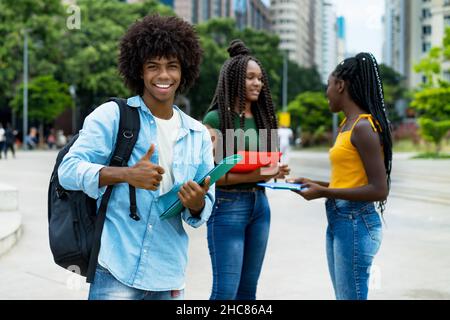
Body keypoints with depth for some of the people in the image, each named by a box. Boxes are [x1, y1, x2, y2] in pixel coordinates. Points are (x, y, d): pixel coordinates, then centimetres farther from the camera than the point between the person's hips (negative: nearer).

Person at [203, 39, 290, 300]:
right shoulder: (216, 118, -9)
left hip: (259, 204, 7)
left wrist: (274, 172, -1)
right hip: (228, 205, -7)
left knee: (248, 288, 12)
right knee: (226, 290, -6)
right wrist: (250, 176, -21)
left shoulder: (261, 117, 10)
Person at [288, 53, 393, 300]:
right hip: (337, 221, 10)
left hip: (356, 223, -10)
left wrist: (324, 192, -16)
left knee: (351, 296, -3)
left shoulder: (363, 127, -14)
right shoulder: (348, 124, 13)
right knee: (343, 296, 16)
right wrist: (315, 183, 10)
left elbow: (379, 190, -18)